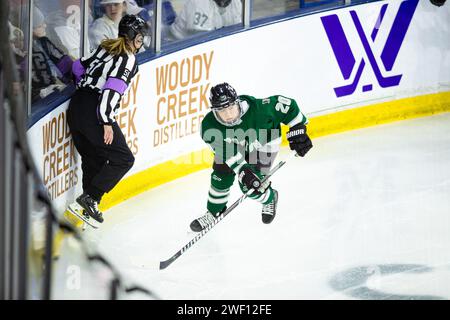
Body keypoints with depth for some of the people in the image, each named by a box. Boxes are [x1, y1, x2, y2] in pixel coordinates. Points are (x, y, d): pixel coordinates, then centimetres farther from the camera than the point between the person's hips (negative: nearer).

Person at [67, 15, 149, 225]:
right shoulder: (128, 58, -6)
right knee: (123, 159, -2)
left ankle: (88, 206, 16)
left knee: (93, 159, 18)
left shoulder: (105, 48, 18)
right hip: (94, 112, -9)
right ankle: (88, 198, -8)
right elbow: (112, 89, -17)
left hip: (76, 106, 9)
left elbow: (78, 66, 26)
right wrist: (107, 123, -18)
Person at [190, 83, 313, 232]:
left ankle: (270, 198, 26)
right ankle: (214, 213, 20)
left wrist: (298, 130, -27)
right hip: (235, 144, 3)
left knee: (250, 187, -8)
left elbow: (286, 104, -29)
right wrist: (242, 170, -40)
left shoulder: (256, 108, -41)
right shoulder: (209, 127, -32)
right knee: (221, 175, -4)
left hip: (263, 142, -3)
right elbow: (228, 153, -28)